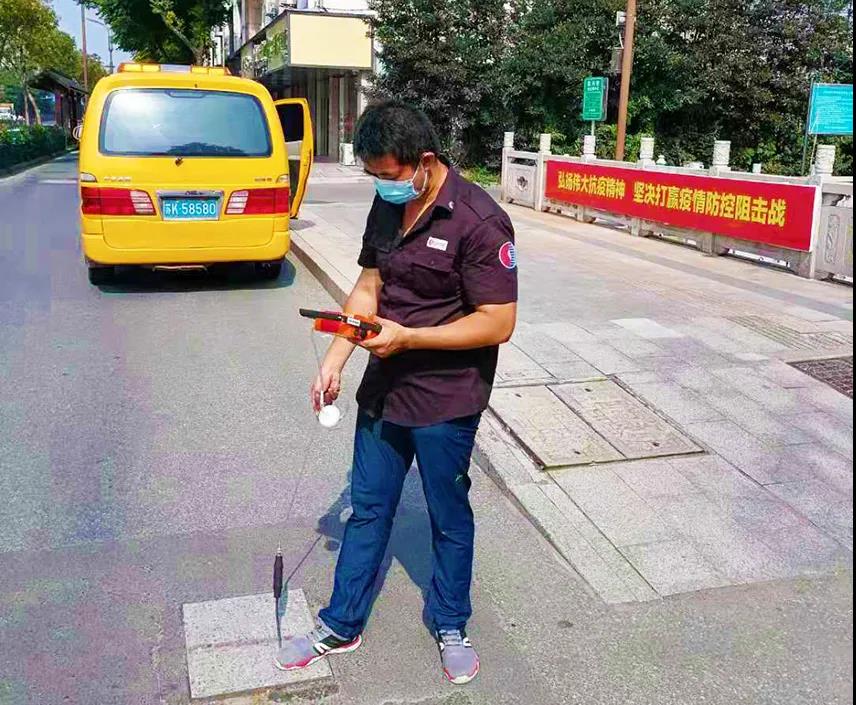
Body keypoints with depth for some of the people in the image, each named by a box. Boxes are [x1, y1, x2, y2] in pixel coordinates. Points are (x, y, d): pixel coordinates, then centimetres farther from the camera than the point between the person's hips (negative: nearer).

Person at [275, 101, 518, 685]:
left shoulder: (479, 221, -20)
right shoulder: (387, 205, 3)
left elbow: (498, 324, -21)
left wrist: (406, 337, -24)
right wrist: (334, 362, 1)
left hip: (446, 403, -6)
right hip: (383, 391, 7)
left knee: (449, 518, 14)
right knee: (368, 510, 17)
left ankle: (451, 626, 37)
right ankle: (340, 627, 34)